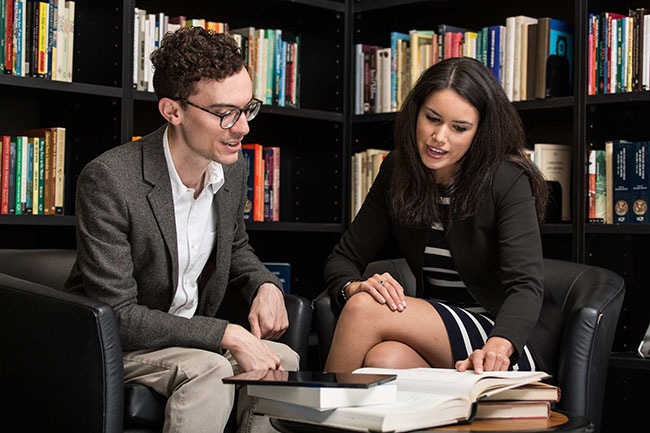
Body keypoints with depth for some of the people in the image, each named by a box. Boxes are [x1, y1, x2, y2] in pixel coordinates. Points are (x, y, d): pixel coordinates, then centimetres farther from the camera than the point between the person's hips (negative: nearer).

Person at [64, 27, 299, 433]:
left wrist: (266, 285, -3)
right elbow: (116, 315, -25)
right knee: (210, 369, -31)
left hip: (191, 338, 7)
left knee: (283, 358, -18)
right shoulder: (109, 180, -24)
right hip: (115, 347, -6)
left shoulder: (233, 170, -1)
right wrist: (227, 335, -29)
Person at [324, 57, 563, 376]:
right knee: (383, 360, -33)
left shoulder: (507, 180, -15)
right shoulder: (397, 170, 1)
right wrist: (354, 287, -21)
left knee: (365, 310, -25)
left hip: (514, 342, -4)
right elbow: (343, 258, 4)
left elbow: (526, 286, -25)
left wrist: (498, 346, -46)